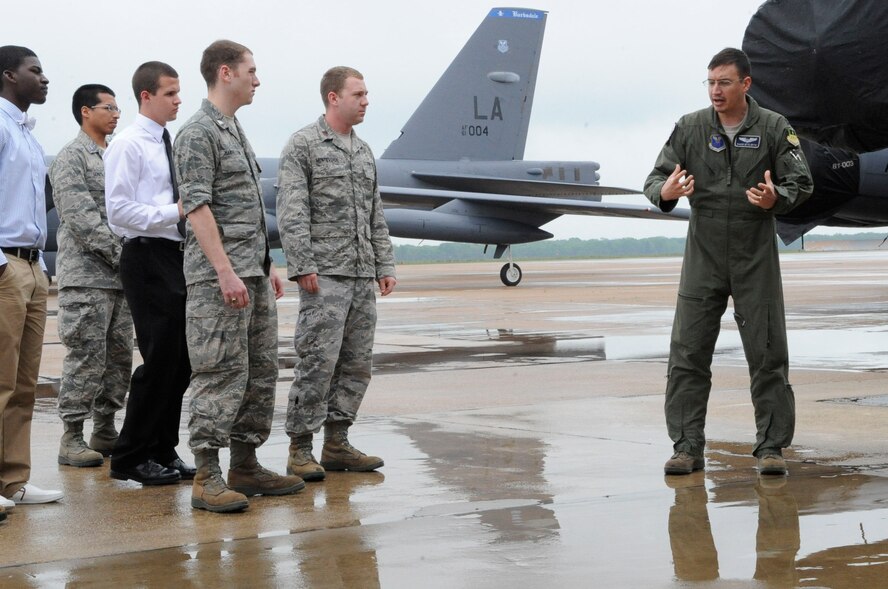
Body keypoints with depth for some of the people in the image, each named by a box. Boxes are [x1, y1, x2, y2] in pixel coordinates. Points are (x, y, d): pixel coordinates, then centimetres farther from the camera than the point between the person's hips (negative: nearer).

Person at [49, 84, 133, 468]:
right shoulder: (71, 158, -6)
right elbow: (81, 217, -15)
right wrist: (119, 254, -17)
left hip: (120, 277, 8)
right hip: (87, 276, -8)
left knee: (119, 357, 8)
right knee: (86, 358, -7)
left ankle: (105, 431, 16)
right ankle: (72, 438, -1)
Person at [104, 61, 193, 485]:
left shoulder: (173, 144, 16)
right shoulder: (128, 145, -8)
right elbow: (119, 211, -16)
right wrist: (174, 212, -17)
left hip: (178, 257, 8)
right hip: (148, 258, -8)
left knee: (180, 361, 9)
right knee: (160, 359, -8)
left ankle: (163, 451, 19)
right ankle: (131, 458, 3)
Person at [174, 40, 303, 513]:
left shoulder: (236, 130, 20)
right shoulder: (199, 132, -10)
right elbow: (197, 207, -17)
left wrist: (267, 267, 21)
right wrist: (226, 272, -22)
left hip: (253, 275, 10)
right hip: (219, 277, -10)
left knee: (261, 371, 10)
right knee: (221, 373, -10)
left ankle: (245, 466, 18)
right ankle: (207, 477, -7)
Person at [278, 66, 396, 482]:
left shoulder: (365, 152, 18)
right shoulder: (303, 146, -4)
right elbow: (291, 213, -11)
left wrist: (385, 266, 13)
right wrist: (302, 266, -18)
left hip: (362, 276, 7)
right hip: (324, 274, -7)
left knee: (357, 363, 7)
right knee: (318, 361, -10)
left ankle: (336, 443, 15)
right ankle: (300, 448, -3)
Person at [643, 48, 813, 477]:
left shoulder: (774, 129, 1)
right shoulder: (690, 128, 4)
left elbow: (800, 183, 0)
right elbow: (655, 179, 3)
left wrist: (775, 199, -22)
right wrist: (665, 192, -20)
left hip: (756, 257, -1)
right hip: (703, 256, 1)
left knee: (768, 354, 1)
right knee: (687, 353, -2)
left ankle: (771, 447, 9)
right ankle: (687, 447, 5)